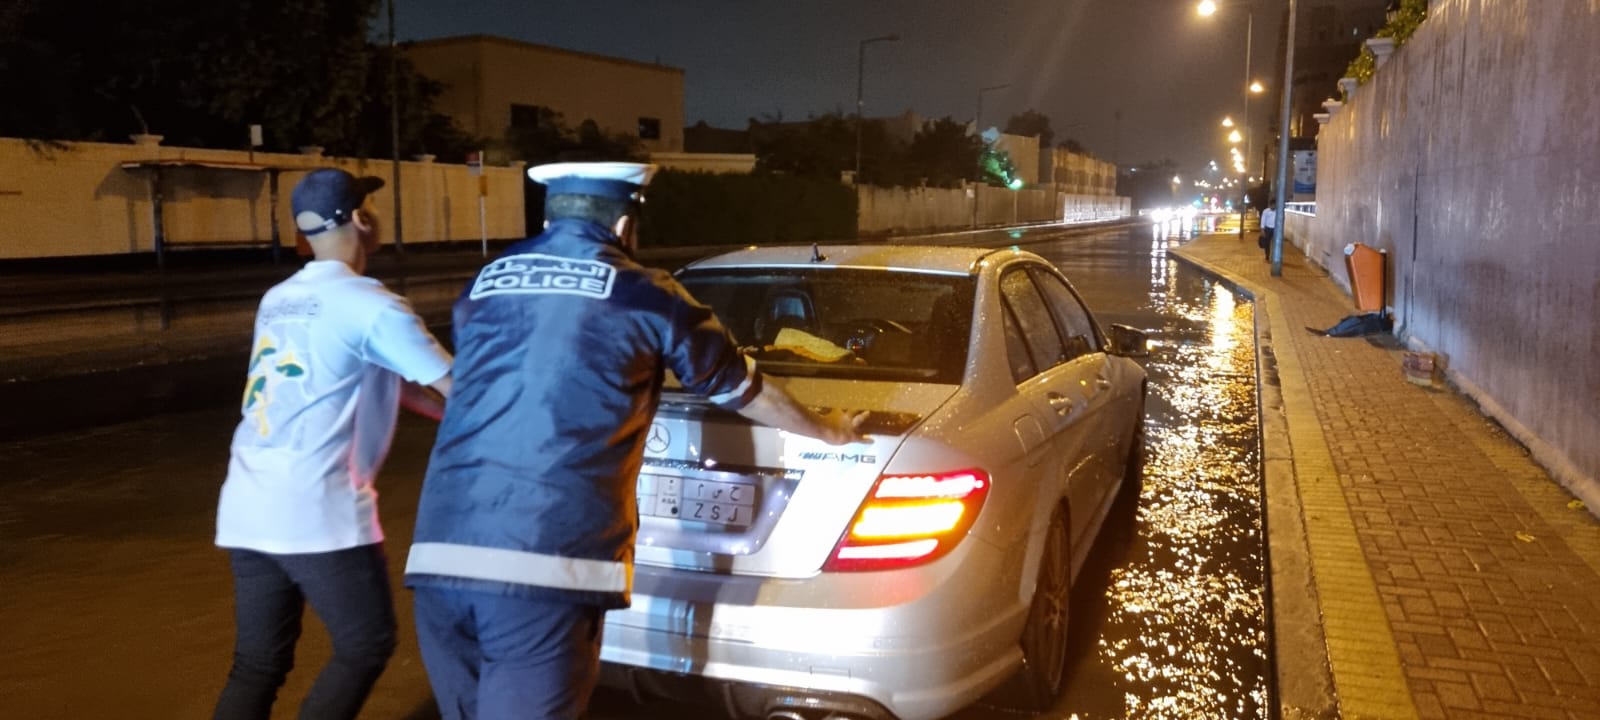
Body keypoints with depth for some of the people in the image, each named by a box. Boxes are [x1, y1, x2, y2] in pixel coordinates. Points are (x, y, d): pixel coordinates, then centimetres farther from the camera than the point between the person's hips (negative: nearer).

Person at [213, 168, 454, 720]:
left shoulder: (278, 300, 17)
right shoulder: (368, 303, -9)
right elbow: (455, 384, -6)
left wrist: (441, 409, 24)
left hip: (247, 510, 8)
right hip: (317, 510, -8)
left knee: (258, 664, 15)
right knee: (367, 644, 8)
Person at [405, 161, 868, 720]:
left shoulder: (483, 286, 21)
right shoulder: (643, 294, 7)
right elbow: (747, 391, 20)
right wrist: (828, 430, 39)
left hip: (441, 553, 5)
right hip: (547, 563, -5)